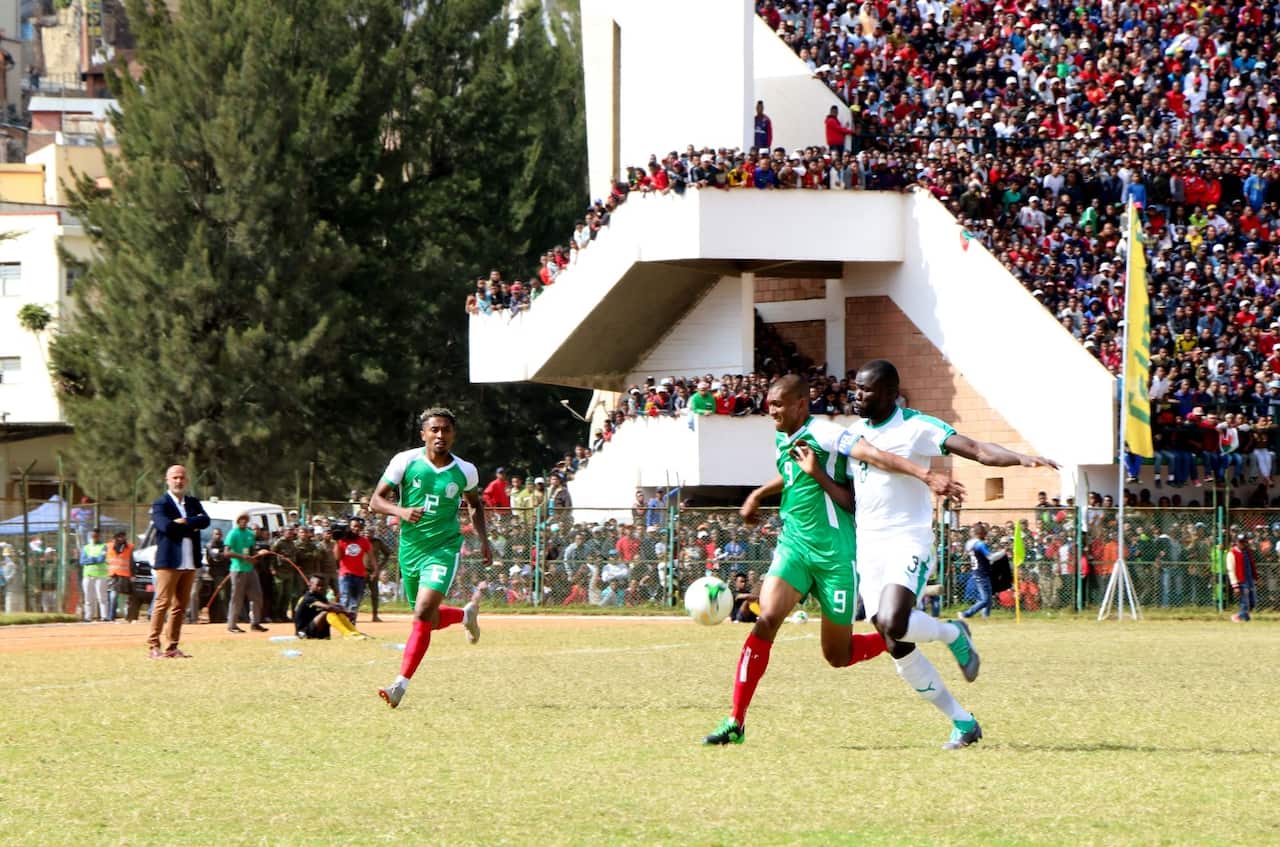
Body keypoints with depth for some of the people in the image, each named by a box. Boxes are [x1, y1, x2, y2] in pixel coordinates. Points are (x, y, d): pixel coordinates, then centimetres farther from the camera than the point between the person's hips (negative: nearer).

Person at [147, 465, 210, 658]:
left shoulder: (193, 503, 16)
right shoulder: (160, 504, -1)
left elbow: (205, 521, -2)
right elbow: (166, 526, -19)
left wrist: (184, 523, -14)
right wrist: (192, 526, -7)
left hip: (189, 563, 6)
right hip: (168, 561, -6)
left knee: (180, 606, 6)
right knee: (163, 603, -8)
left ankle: (171, 647, 9)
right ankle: (153, 646, -6)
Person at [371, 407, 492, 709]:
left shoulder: (464, 471, -1)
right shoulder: (405, 461, -5)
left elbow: (475, 504, 20)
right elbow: (376, 500, -2)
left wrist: (483, 540, 11)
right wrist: (401, 511, -21)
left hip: (444, 549, -2)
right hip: (410, 548, 3)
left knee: (423, 613, -20)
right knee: (431, 620, 14)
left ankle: (401, 685, -19)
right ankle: (468, 612, 49)